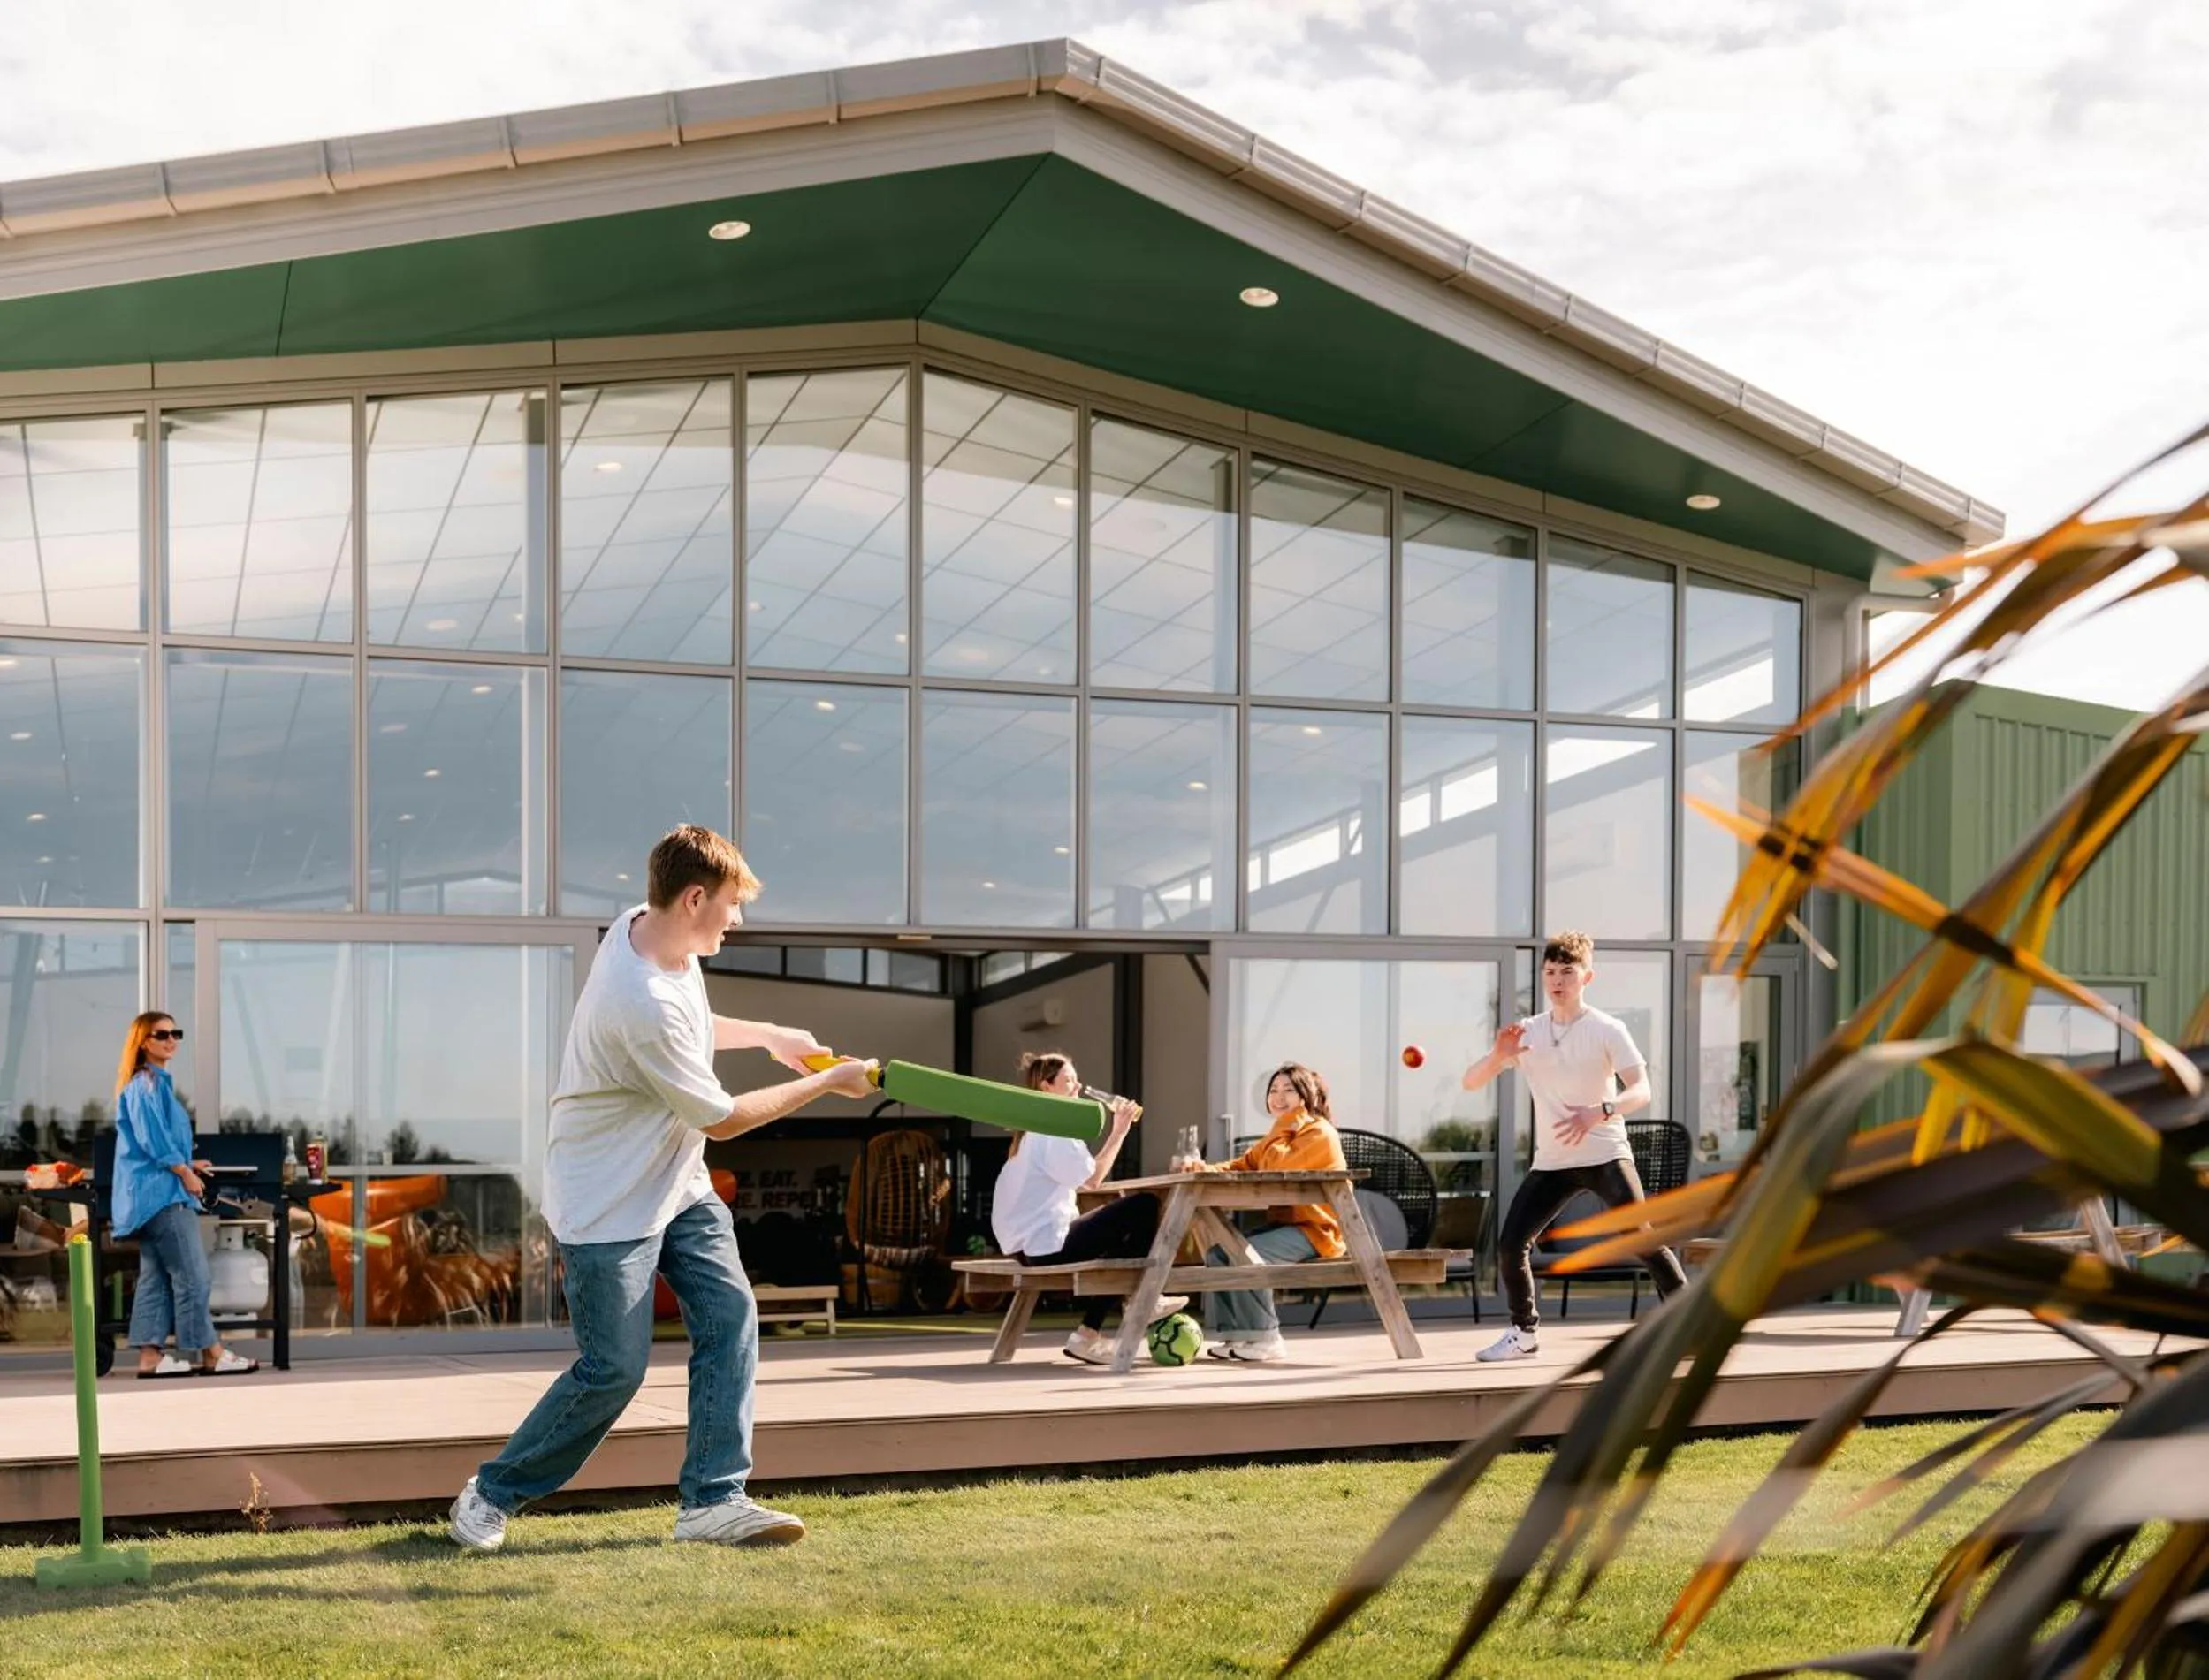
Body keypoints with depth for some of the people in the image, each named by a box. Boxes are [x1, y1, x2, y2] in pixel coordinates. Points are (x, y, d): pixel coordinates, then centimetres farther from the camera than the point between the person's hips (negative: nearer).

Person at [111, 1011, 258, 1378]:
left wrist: (186, 1164, 20)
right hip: (160, 1192, -10)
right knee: (192, 1275, -8)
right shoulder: (145, 1084, -11)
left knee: (156, 1276, 8)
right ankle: (210, 1354, -5)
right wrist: (184, 1172, -14)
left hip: (154, 1193, 10)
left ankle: (150, 1355, 8)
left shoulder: (157, 1082, 18)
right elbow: (151, 1138, -18)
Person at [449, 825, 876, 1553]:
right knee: (614, 1368, -4)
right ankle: (493, 1493, 16)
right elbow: (721, 1118, -20)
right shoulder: (643, 1006, -32)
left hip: (676, 1184, 9)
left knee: (729, 1315, -2)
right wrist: (825, 1083, -11)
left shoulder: (643, 925, -3)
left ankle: (713, 1499, 3)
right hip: (608, 1203, -9)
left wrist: (768, 1035, 13)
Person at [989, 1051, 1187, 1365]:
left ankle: (1089, 1334, 18)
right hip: (1047, 1245, -11)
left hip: (1030, 1243, 11)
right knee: (1143, 1207, -8)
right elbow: (1092, 1179, -18)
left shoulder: (1035, 1129, 19)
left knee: (1121, 1232, 26)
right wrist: (1119, 1131, -11)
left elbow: (1081, 1178, 14)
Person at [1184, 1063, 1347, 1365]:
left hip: (1317, 1231, -10)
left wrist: (1283, 1124, -12)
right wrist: (1208, 1170, -9)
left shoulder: (1319, 1133, -12)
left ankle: (1265, 1338, -20)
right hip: (1288, 1225, 10)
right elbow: (1243, 1165, 10)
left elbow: (1276, 1169, -23)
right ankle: (1230, 1334, -3)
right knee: (1217, 1251, 0)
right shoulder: (1283, 1136, 20)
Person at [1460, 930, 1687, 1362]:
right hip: (1551, 1162, 4)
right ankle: (1524, 1332, 13)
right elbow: (1470, 1082, 1)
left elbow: (1641, 1091, -17)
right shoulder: (1527, 1032, 4)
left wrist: (1599, 1111, -36)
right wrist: (1499, 1055, -20)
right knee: (1509, 1244, -5)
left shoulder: (1607, 1030, -6)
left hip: (1605, 1155, -3)